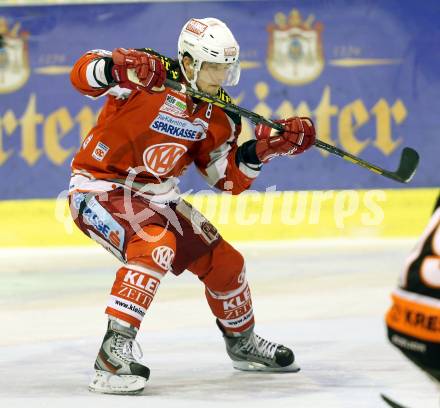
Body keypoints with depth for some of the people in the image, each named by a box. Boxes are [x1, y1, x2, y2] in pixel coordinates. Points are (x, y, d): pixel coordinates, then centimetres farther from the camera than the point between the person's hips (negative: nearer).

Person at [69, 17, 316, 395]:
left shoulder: (216, 115, 2)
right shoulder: (152, 75, -19)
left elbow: (230, 179, 4)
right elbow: (82, 75, -30)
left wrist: (260, 150, -13)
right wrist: (117, 67, -50)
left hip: (155, 195, 8)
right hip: (100, 188, -8)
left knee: (222, 261, 11)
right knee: (156, 245, -34)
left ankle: (242, 343, 37)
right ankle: (115, 349, -34)